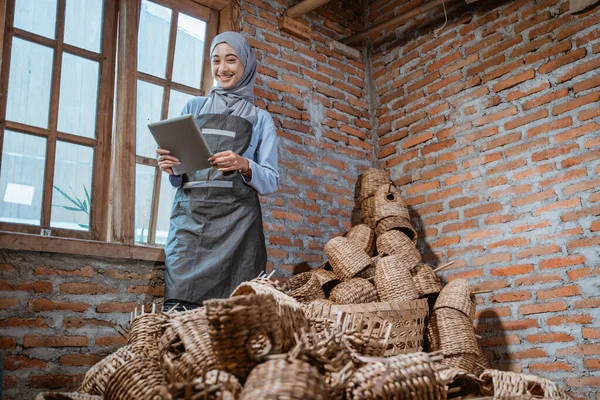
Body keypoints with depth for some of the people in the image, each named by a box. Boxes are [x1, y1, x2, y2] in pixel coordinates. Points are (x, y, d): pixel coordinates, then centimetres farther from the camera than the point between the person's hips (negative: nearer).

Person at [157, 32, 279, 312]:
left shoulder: (260, 119, 16)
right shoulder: (193, 108, 20)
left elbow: (271, 181, 8)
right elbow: (177, 179, 18)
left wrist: (245, 166, -13)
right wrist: (169, 166, -5)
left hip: (236, 219, -1)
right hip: (189, 215, 1)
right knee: (179, 307, -11)